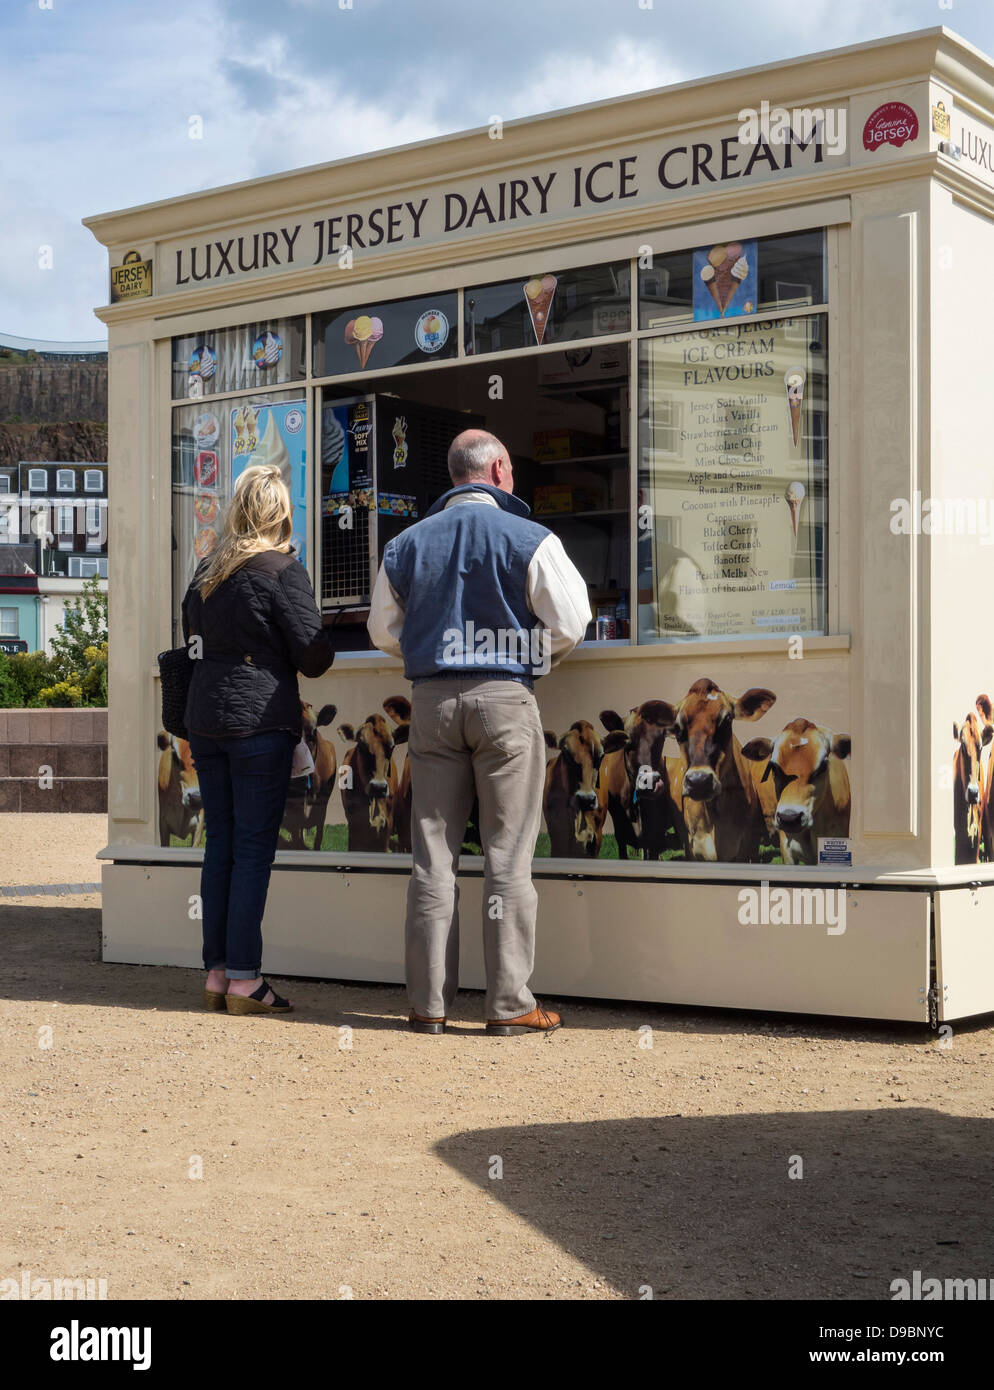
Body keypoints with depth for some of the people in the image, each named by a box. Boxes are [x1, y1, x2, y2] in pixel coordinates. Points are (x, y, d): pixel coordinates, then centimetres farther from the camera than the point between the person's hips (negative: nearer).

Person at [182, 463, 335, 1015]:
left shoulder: (207, 570, 10)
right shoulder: (282, 570, -9)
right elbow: (315, 657, -9)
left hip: (204, 717, 6)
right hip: (260, 718, -6)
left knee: (220, 845, 10)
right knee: (254, 849, -3)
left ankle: (217, 973, 13)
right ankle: (244, 979, -2)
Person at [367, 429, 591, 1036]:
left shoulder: (406, 544, 10)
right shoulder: (529, 539, -3)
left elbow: (384, 629, 16)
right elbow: (569, 622, -5)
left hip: (432, 699, 4)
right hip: (505, 697, -3)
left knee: (433, 854, 6)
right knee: (508, 854, 0)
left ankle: (429, 1002, 7)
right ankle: (510, 1003, 1)